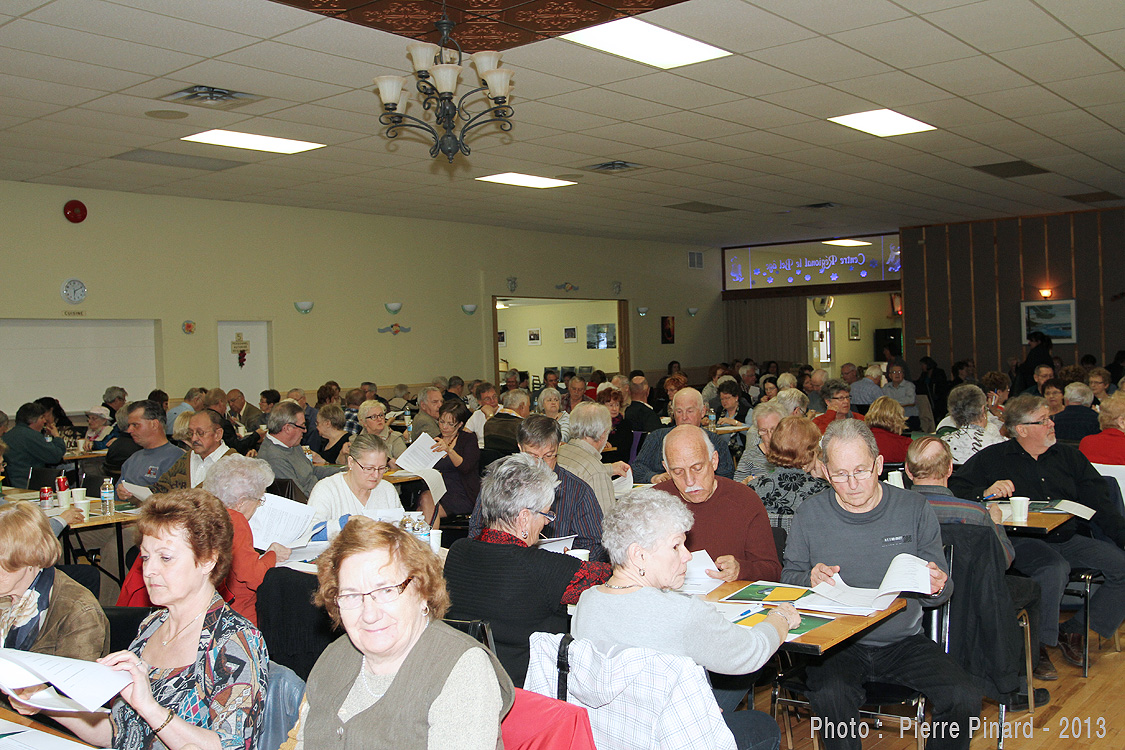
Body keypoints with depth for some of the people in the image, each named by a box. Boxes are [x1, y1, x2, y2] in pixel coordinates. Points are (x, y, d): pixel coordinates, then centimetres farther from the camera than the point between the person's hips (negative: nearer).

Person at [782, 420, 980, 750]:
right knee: (830, 696, -32)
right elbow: (788, 578, 7)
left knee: (964, 699, -21)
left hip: (903, 640, 2)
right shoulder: (809, 515, -1)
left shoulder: (914, 509, 1)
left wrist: (936, 588, -18)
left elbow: (939, 589, 7)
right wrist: (809, 580, -16)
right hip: (837, 644, -1)